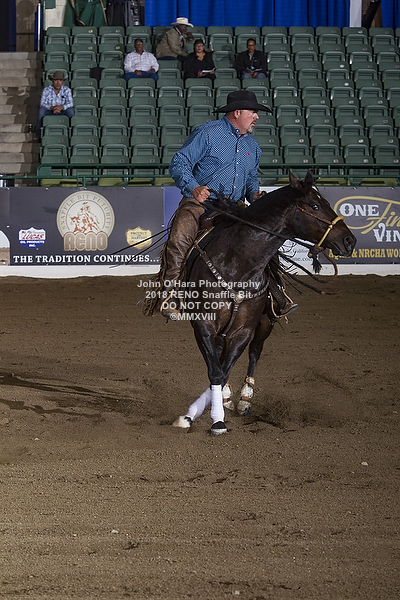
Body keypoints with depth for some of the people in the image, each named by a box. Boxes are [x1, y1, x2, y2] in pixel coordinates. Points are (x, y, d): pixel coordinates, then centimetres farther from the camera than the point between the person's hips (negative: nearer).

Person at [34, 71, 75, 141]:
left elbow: (70, 104, -15)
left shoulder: (67, 90, -4)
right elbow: (42, 104, -16)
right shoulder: (46, 90, -6)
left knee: (71, 110, -30)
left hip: (62, 113, 0)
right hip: (49, 112, 0)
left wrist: (61, 107, -37)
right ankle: (38, 134, -20)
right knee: (41, 110, -32)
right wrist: (52, 108, -36)